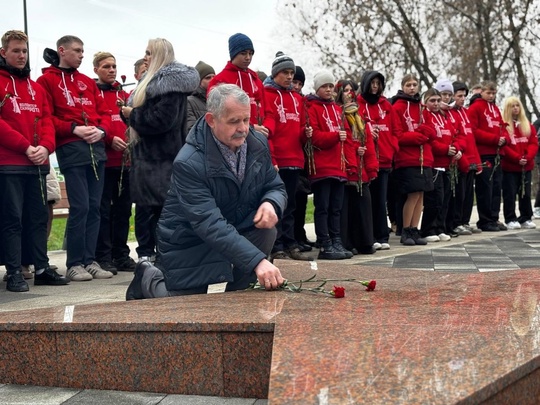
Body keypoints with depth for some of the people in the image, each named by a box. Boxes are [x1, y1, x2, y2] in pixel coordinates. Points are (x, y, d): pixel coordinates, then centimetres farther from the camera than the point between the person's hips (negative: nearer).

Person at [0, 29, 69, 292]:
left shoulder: (36, 88, 17)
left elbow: (47, 121, 11)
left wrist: (45, 147, -8)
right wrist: (26, 147, -16)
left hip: (37, 163, 6)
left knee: (39, 217, 10)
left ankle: (42, 268, 17)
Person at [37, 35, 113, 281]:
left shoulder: (88, 82, 19)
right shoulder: (47, 80, 3)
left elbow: (104, 113, 16)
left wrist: (102, 130, -4)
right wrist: (73, 129, -15)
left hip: (96, 148, 6)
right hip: (71, 149, -5)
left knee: (94, 207, 5)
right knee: (80, 206, -10)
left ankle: (90, 261, 11)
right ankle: (74, 264, 0)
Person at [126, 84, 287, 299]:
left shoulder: (258, 144, -10)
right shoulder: (189, 163, -30)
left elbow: (276, 187, 1)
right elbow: (210, 225, -38)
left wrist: (271, 204, -26)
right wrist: (257, 261, -48)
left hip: (235, 229, 5)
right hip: (190, 241, -5)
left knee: (266, 228, -23)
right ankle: (150, 280, 28)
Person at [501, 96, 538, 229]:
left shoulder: (528, 125, 13)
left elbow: (534, 143, 6)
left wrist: (528, 157, -11)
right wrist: (517, 158, -18)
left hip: (526, 166, 5)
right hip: (509, 167, -5)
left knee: (525, 193, 8)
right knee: (510, 194, -3)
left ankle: (526, 219, 16)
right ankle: (511, 220, 2)